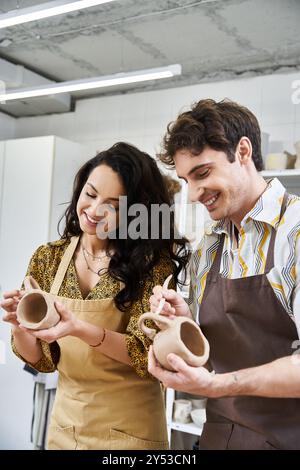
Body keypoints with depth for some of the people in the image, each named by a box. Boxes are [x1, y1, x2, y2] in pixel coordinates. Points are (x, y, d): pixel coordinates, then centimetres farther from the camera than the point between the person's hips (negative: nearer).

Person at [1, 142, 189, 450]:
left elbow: (147, 353, -19)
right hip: (65, 418, 4)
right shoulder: (48, 259, -4)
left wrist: (80, 330, -33)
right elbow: (40, 359, -1)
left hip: (128, 426, -3)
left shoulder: (150, 261, -15)